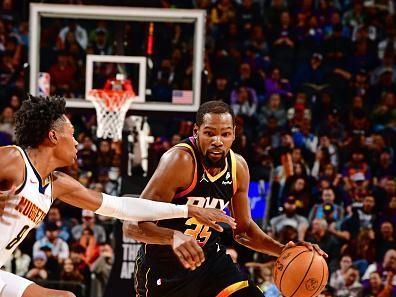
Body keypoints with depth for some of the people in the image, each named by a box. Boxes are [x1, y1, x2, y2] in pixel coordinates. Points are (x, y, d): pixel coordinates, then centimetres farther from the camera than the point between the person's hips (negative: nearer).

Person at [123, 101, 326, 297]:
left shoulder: (238, 167, -4)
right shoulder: (179, 160, -25)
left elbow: (243, 228, 12)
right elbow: (133, 225, -30)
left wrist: (281, 250, -4)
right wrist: (174, 237, -49)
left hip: (210, 257, 6)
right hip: (163, 267, -6)